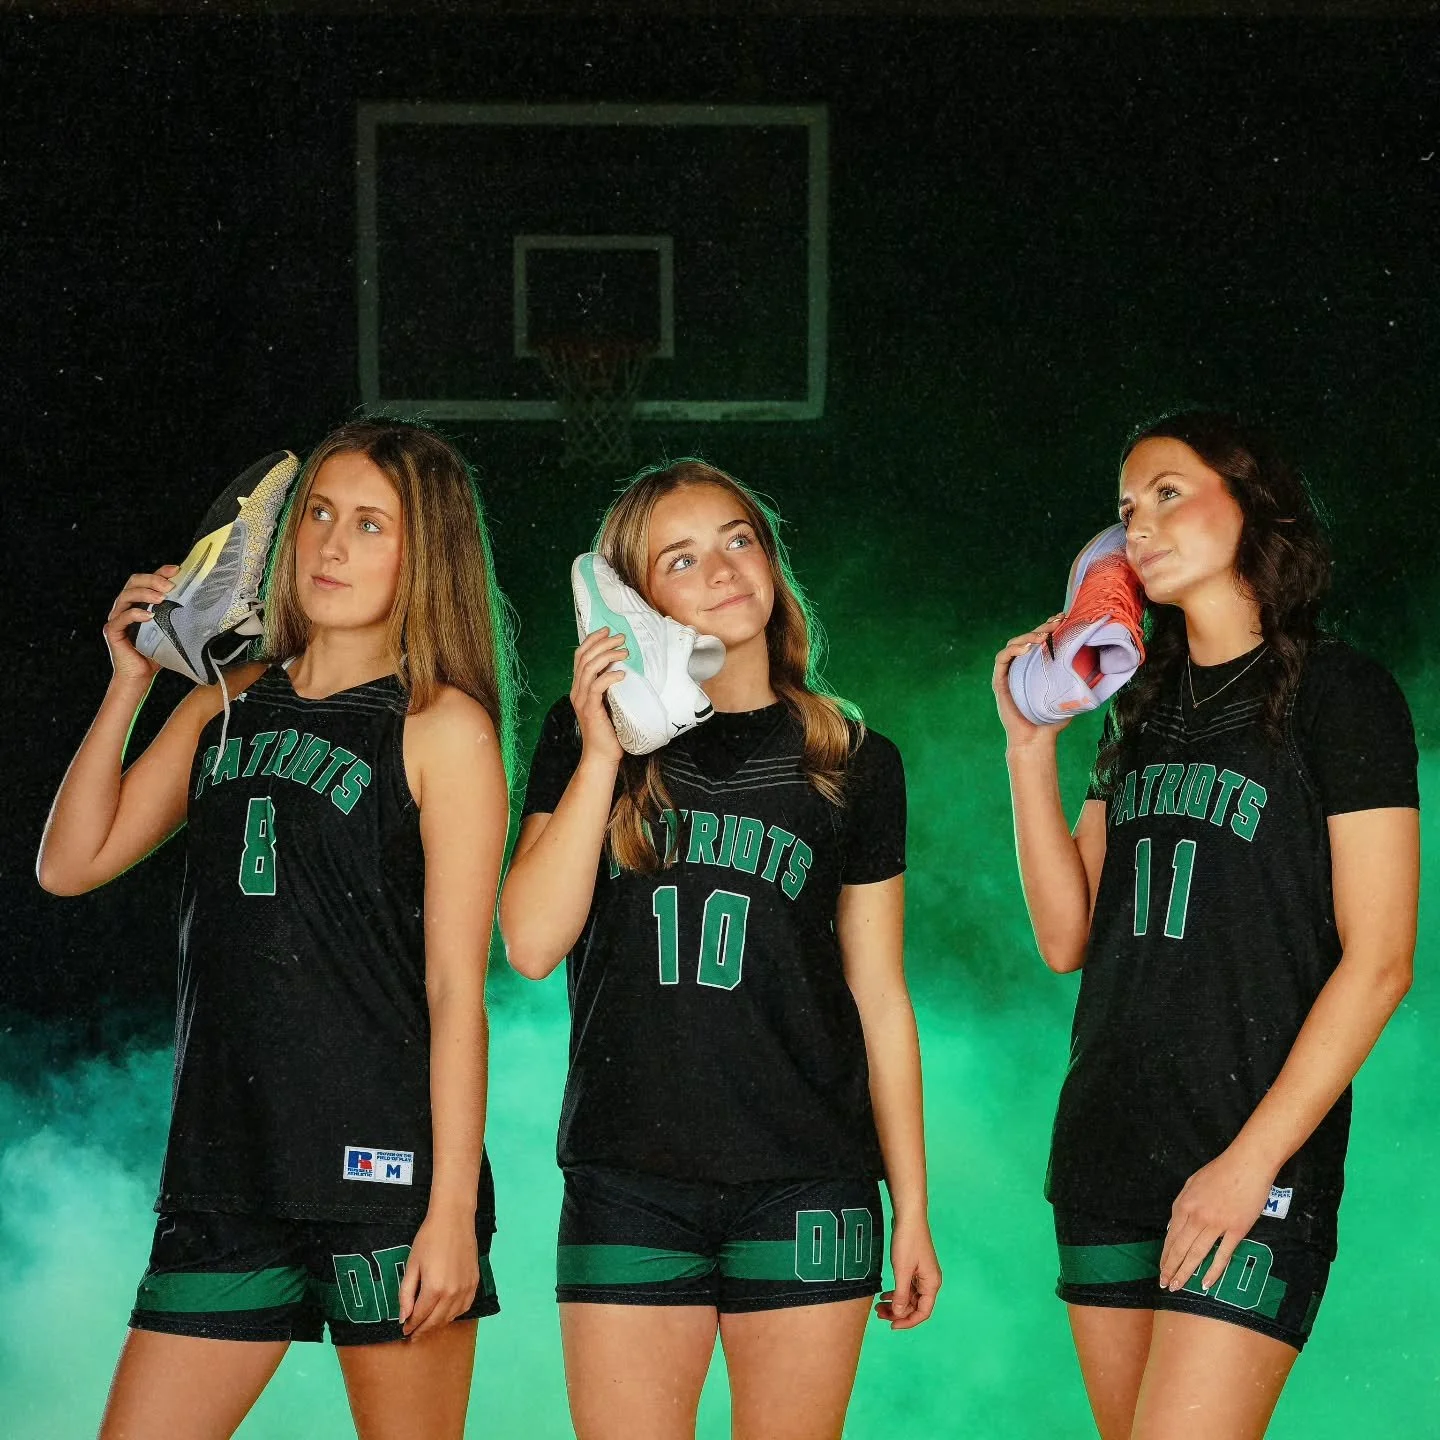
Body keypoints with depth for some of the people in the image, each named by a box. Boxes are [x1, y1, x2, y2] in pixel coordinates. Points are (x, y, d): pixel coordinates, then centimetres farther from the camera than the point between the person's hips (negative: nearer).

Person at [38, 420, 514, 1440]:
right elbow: (71, 864, 14)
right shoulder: (227, 706, 15)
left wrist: (453, 1210, -12)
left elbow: (456, 985, -6)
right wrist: (129, 682, 7)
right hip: (228, 1166, 5)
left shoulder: (442, 725, -2)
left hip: (386, 1163, -5)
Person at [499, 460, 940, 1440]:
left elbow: (879, 997, 10)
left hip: (806, 1184, 0)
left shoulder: (853, 764, 9)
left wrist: (912, 1211, 7)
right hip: (629, 1182, 0)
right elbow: (531, 943, -4)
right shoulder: (590, 739, 8)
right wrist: (601, 758, -10)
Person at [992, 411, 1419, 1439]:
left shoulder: (1341, 694, -3)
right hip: (1107, 1154, 7)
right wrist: (1031, 747, 3)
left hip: (1254, 1163, -6)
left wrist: (1251, 1160, -15)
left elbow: (1377, 963, -9)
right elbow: (1067, 939, 12)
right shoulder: (1143, 709, 17)